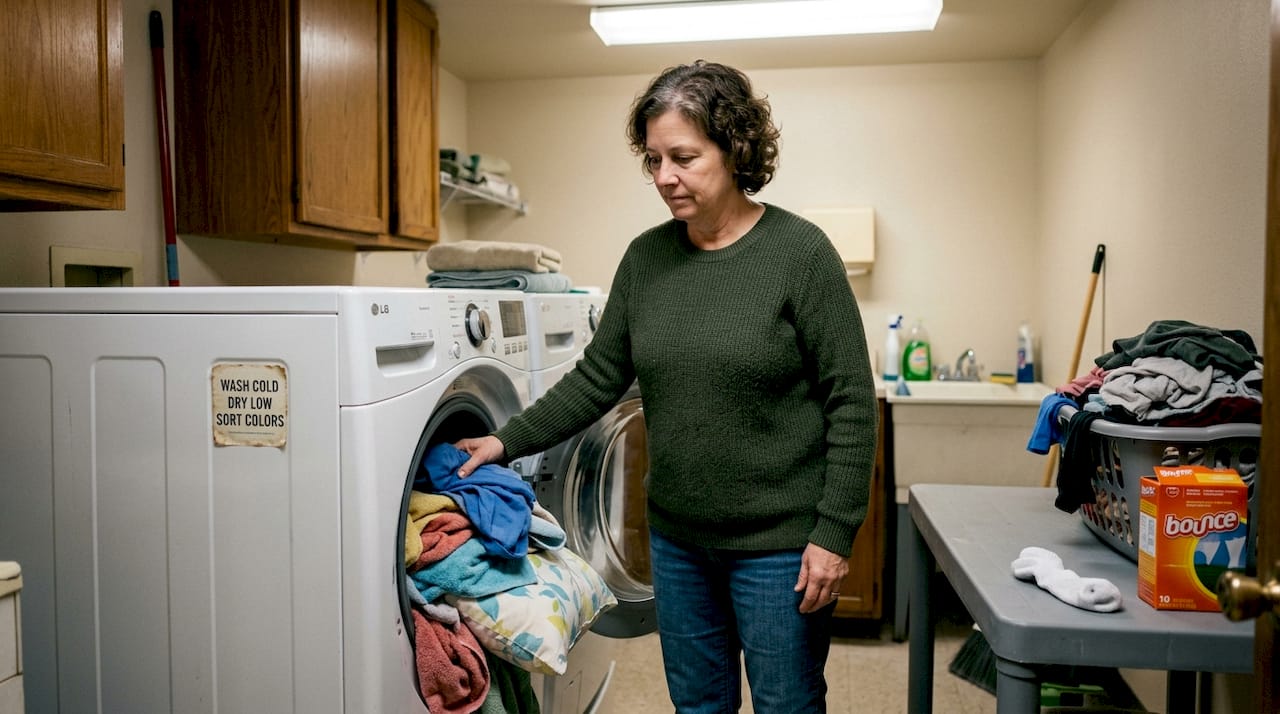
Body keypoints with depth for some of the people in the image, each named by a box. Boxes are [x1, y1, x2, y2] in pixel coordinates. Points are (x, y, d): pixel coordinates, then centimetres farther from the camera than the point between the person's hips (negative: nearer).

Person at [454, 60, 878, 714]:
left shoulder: (799, 252, -13)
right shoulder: (645, 257, 1)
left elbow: (851, 403, -13)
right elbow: (598, 378, 7)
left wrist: (834, 533, -14)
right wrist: (508, 442, 2)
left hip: (778, 541, -4)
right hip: (676, 537, 5)